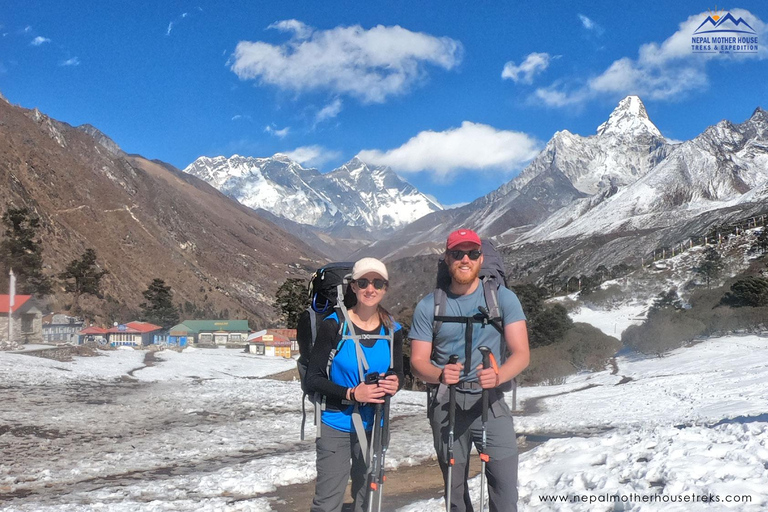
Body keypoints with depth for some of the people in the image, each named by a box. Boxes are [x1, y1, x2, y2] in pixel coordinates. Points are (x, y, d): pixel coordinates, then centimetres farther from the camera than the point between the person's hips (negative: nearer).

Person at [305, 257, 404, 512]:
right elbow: (313, 378, -12)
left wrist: (394, 383, -14)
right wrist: (351, 394, -24)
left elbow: (397, 373, 10)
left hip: (374, 428, 4)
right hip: (336, 426, -4)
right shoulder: (334, 325, -13)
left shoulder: (393, 330, -1)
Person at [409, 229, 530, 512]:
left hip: (490, 401, -1)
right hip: (446, 403, 1)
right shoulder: (428, 306, 1)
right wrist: (440, 374, -25)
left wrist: (499, 375, -29)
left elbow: (521, 353, -8)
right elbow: (418, 361, -2)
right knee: (454, 488, 11)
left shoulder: (503, 297, -2)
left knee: (505, 483, -11)